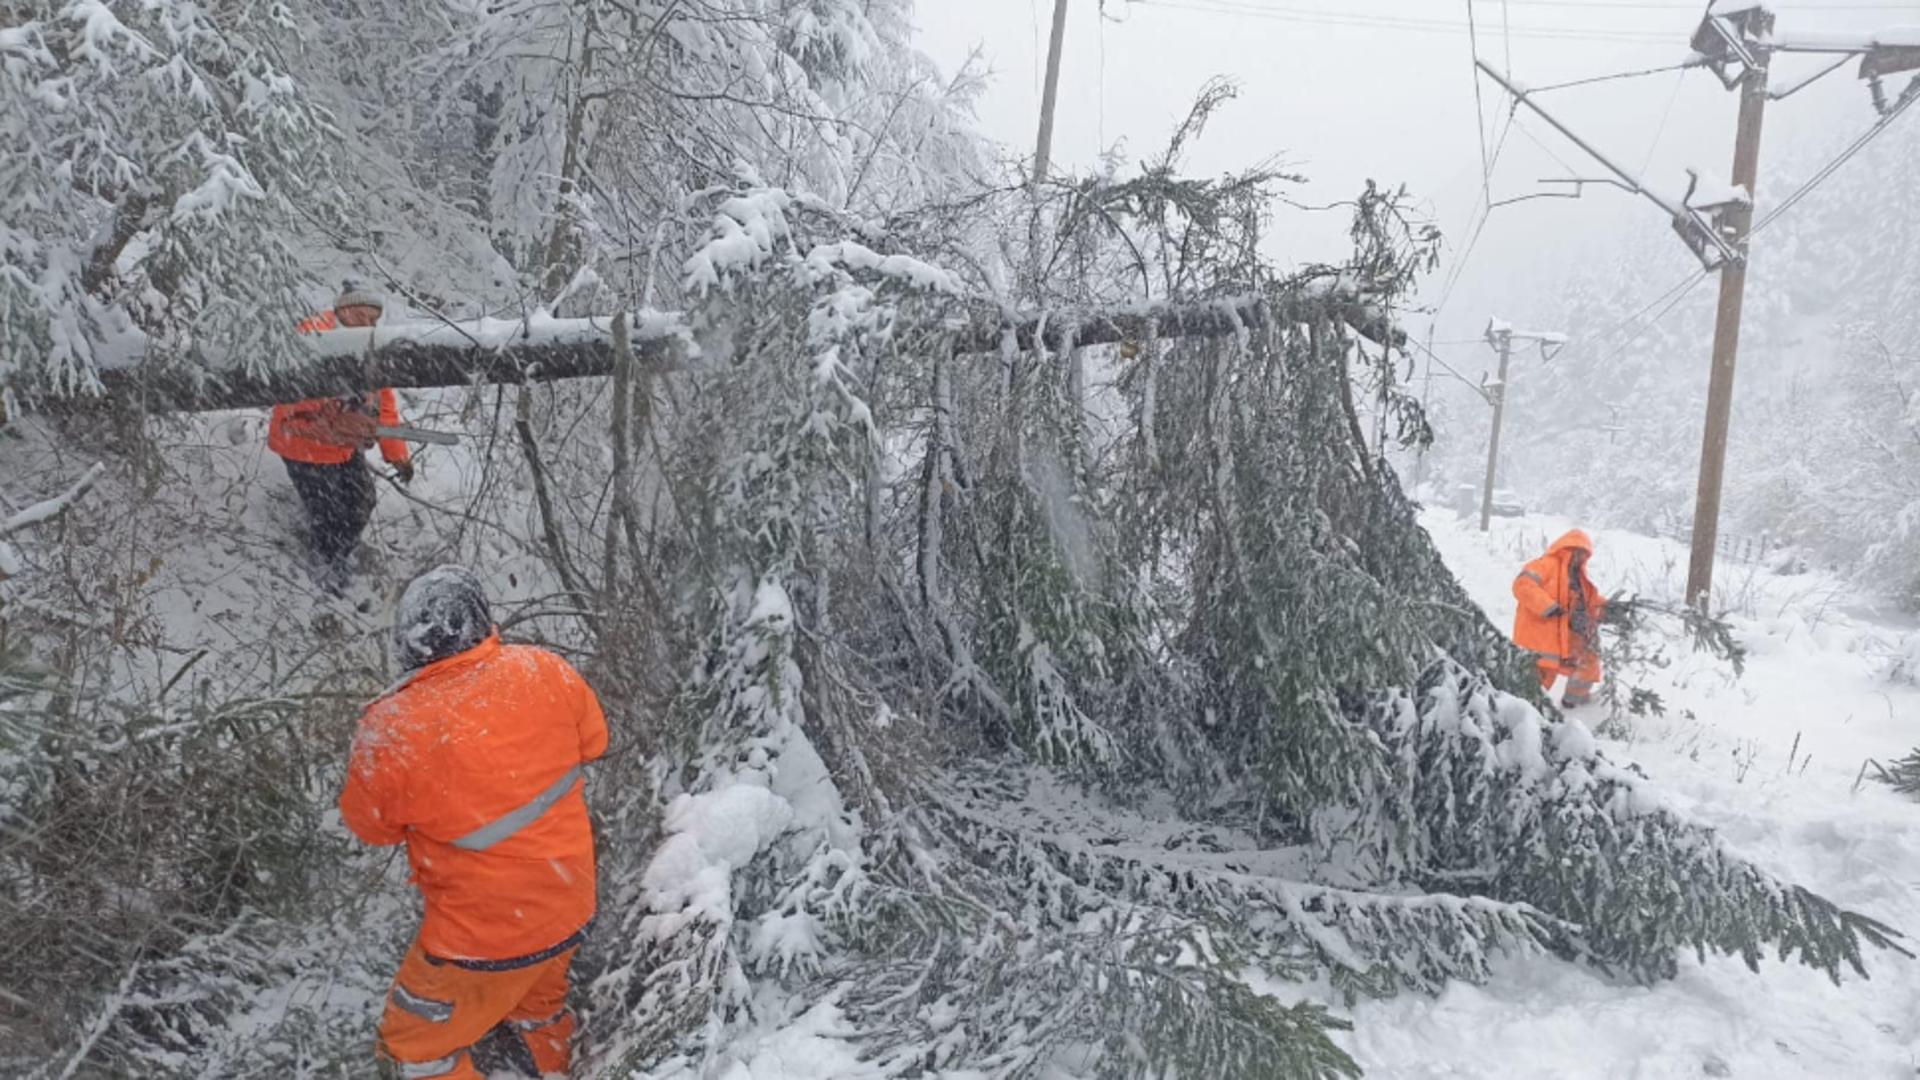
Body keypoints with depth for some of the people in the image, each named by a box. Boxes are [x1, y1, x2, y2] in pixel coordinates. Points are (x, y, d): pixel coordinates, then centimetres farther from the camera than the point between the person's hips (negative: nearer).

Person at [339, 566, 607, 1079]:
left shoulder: (390, 733, -27)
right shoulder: (544, 671, -17)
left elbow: (370, 823, -6)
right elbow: (593, 740, 3)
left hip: (488, 937, -5)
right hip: (569, 905, 5)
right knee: (537, 1002, 35)